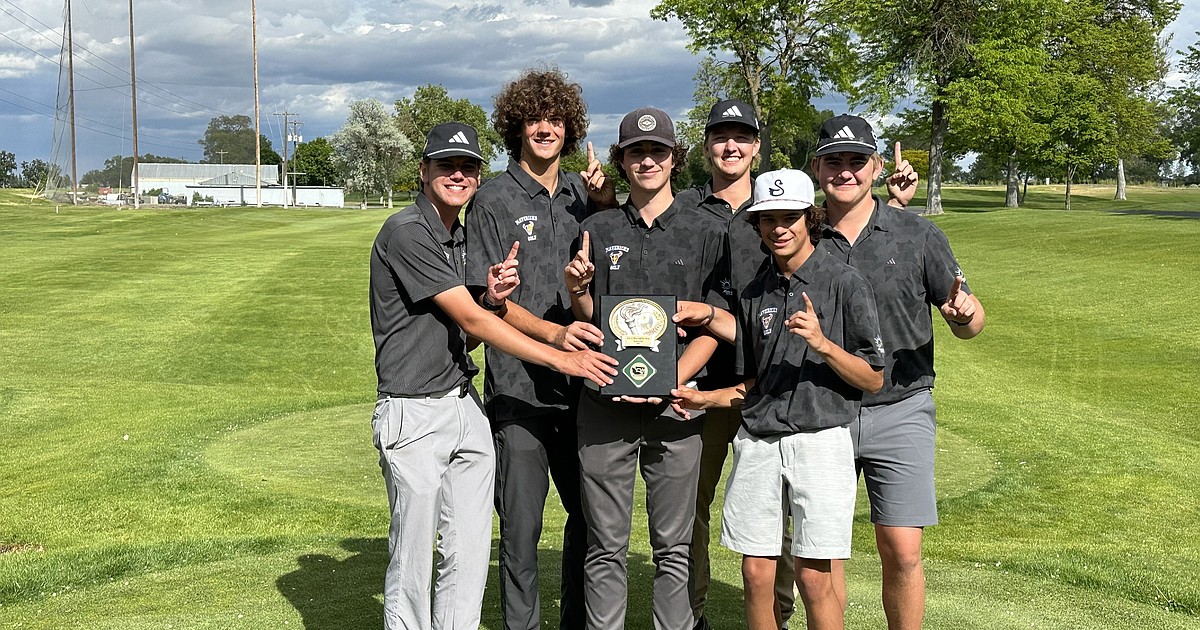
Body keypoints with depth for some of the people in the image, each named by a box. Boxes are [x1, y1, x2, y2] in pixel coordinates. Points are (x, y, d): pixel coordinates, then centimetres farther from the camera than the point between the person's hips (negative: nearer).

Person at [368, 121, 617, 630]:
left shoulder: (462, 238, 15)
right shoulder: (407, 232, -13)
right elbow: (470, 321, -17)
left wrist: (493, 299, -5)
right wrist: (562, 359, -17)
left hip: (466, 406, 8)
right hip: (415, 415, -8)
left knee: (470, 555, 9)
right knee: (412, 562, 2)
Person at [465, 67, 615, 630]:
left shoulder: (582, 193, 10)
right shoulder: (493, 200, -3)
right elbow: (489, 297, -8)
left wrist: (608, 207, -1)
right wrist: (553, 333, -23)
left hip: (580, 383, 5)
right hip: (518, 387, -5)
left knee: (590, 512, 14)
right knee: (521, 522, 2)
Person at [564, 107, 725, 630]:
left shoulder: (705, 235, 7)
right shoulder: (596, 231, 10)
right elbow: (587, 321, 13)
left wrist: (670, 381, -11)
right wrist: (577, 291, -9)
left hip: (675, 405, 0)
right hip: (605, 404, 1)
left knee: (674, 546, 6)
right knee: (605, 548, 5)